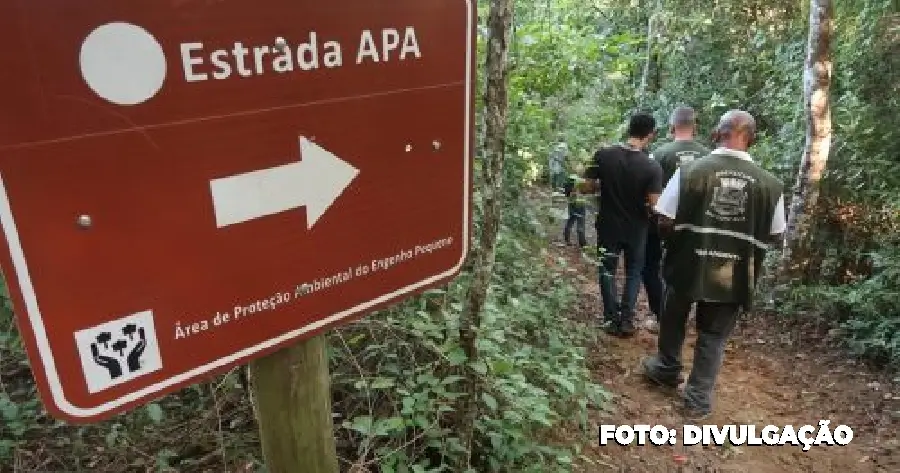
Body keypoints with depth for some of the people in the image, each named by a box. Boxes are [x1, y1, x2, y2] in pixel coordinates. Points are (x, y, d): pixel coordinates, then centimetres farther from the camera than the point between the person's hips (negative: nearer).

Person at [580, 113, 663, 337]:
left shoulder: (603, 154, -14)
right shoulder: (652, 166, -18)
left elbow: (587, 188, -10)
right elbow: (654, 205, -20)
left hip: (608, 224, 1)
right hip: (636, 228, -1)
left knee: (608, 270, 17)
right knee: (633, 271, 18)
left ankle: (611, 319, 17)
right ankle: (626, 320, 14)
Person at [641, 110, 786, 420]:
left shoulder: (690, 171, -13)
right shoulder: (770, 184, -8)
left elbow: (665, 221, -10)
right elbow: (774, 236, 1)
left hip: (688, 266, 0)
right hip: (734, 275, 1)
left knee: (673, 320, 25)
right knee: (713, 337, 15)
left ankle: (666, 369, 43)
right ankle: (698, 399, 22)